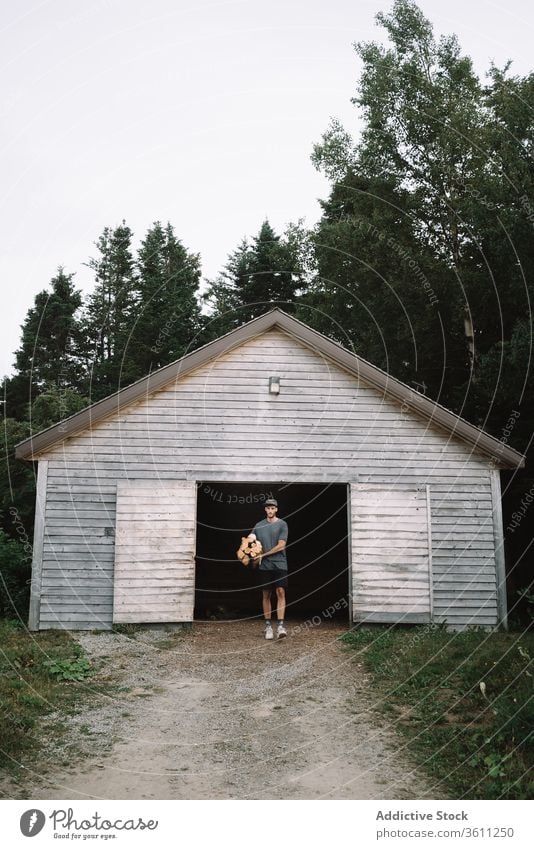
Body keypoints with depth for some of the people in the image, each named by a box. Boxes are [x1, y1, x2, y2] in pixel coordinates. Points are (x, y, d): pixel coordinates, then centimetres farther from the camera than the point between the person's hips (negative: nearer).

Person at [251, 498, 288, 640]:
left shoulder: (282, 524, 1)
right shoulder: (259, 526, 11)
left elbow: (281, 546, -6)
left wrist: (263, 555, -5)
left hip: (280, 564, -3)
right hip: (264, 566, 3)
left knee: (280, 592, -10)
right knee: (266, 595, 4)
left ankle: (280, 625, -12)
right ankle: (268, 626, 9)